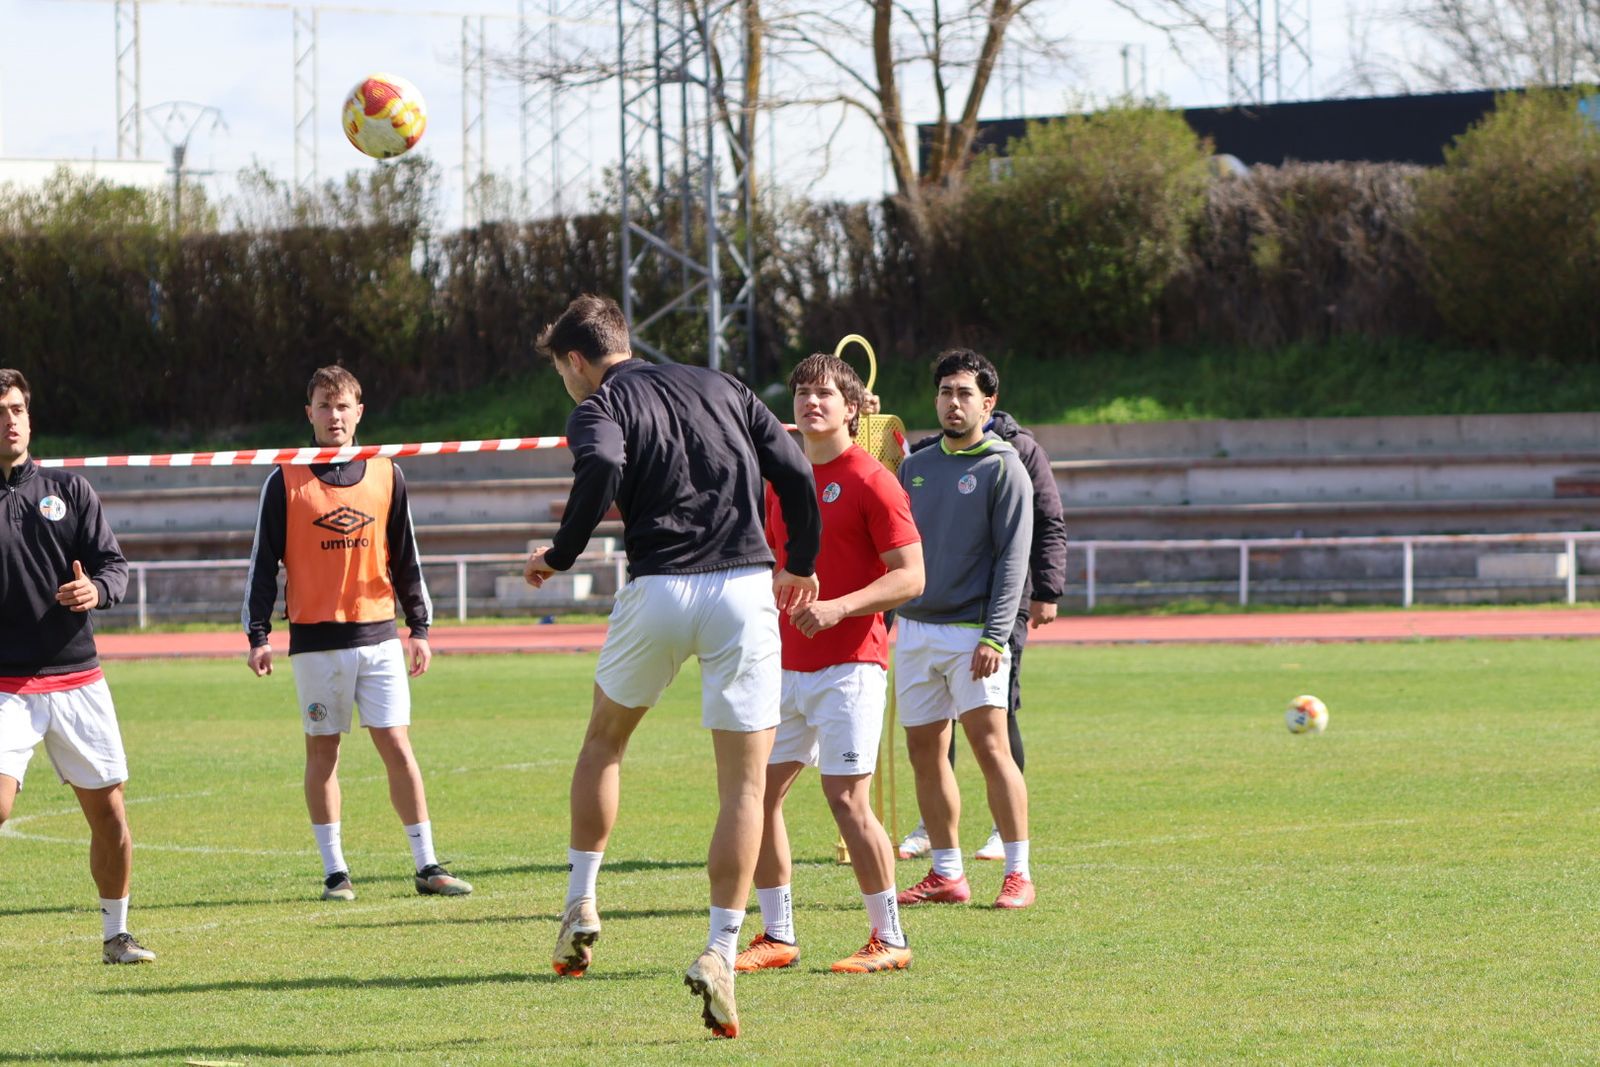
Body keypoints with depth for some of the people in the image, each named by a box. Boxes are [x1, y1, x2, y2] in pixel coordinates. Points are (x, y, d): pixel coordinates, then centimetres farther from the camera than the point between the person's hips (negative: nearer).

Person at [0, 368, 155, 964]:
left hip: (78, 679, 3)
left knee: (108, 812, 7)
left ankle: (115, 935, 24)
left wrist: (97, 589, -17)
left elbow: (114, 566, 5)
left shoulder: (69, 490, 9)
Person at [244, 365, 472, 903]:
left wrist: (419, 627, 9)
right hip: (315, 640, -2)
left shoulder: (386, 476, 7)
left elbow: (405, 558, 13)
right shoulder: (285, 483, 0)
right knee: (322, 751, 2)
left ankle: (426, 865, 2)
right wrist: (258, 636, -5)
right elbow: (263, 563, 1)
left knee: (397, 746, -2)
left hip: (378, 635, 2)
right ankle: (334, 872, 7)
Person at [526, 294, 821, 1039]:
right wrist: (801, 565, 22)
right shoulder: (719, 386, 18)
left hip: (658, 590, -2)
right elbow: (794, 470, 10)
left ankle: (581, 903, 22)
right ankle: (720, 951, -7)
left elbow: (602, 469, -19)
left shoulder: (600, 405, 5)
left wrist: (560, 555, -6)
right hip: (745, 589, 2)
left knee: (605, 738, 25)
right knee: (744, 785, 3)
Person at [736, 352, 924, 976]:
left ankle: (889, 941, -1)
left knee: (847, 798, -11)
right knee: (758, 791, 4)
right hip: (786, 665, 7)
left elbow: (910, 577, -11)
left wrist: (838, 608, -22)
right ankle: (777, 937, 13)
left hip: (849, 664, -7)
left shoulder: (871, 481, -7)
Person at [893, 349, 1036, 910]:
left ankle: (1018, 873, -10)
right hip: (913, 628, 6)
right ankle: (947, 874, 13)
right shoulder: (916, 465, 15)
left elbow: (1011, 559, -9)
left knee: (990, 744, -13)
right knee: (924, 752, 6)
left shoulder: (1003, 469, -3)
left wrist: (994, 636, -16)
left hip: (971, 632, -6)